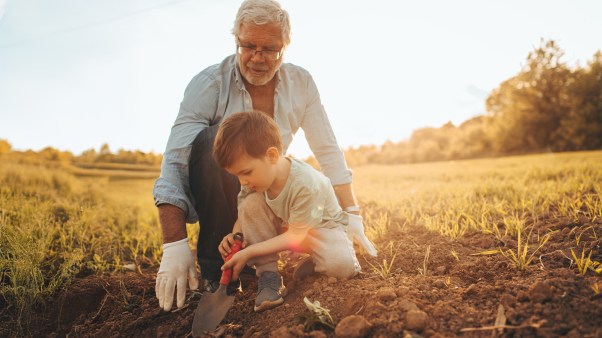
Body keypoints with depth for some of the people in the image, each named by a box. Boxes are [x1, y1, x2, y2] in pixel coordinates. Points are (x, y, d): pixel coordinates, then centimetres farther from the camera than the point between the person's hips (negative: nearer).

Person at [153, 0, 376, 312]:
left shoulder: (301, 83, -10)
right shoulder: (209, 84, -21)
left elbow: (328, 151, -8)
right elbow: (174, 163, -29)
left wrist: (351, 215, -14)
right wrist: (175, 244, -39)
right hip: (213, 194, -3)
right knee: (216, 138, -33)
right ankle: (216, 266, -21)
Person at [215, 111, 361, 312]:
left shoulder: (306, 184, -36)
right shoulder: (256, 177, -17)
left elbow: (295, 236, -29)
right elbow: (245, 216, -4)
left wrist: (249, 252, -31)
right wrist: (235, 236, -27)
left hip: (320, 226, -5)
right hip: (283, 225, 5)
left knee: (342, 266, -35)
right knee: (251, 203, -24)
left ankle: (315, 264, 3)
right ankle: (268, 275, -16)